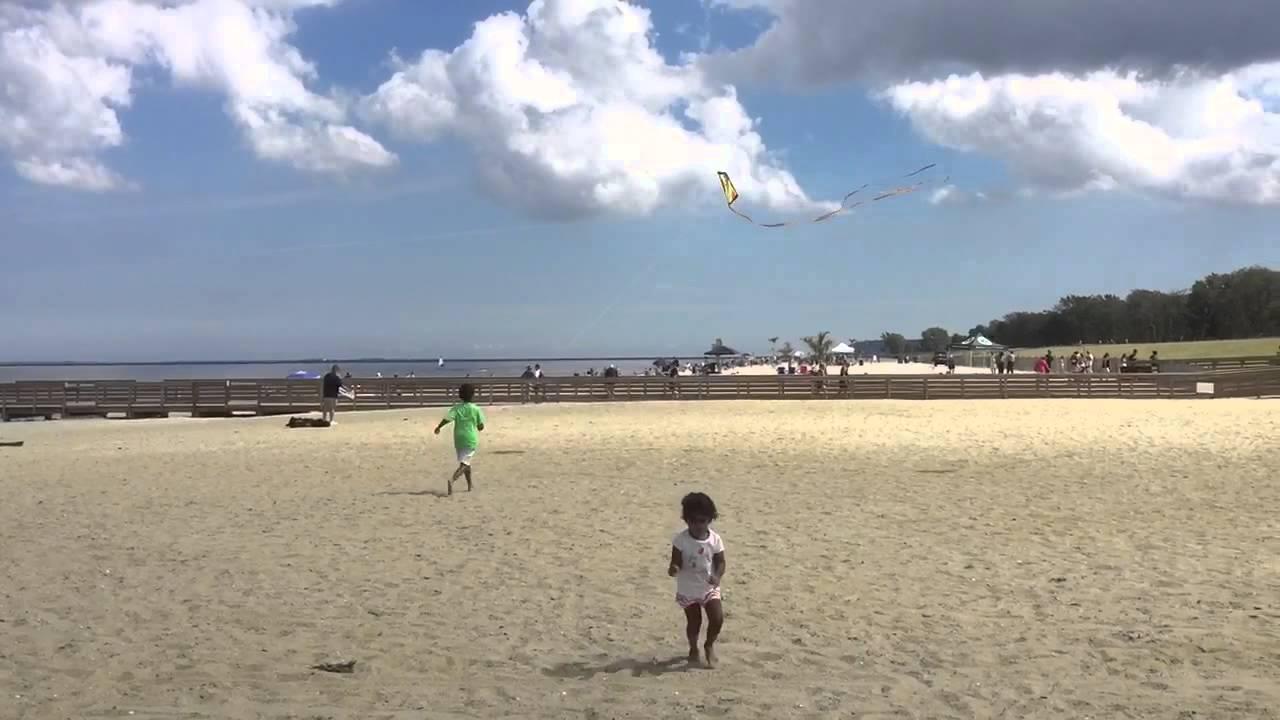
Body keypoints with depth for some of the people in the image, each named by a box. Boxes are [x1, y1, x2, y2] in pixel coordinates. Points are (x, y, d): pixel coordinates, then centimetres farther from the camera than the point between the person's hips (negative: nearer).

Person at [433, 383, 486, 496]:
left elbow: (447, 418, -17)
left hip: (459, 439, 4)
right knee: (464, 464, -9)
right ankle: (452, 480, -35)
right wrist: (478, 427, 20)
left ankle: (470, 485, 30)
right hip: (471, 440, -4)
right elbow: (481, 427, -2)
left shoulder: (456, 408, 1)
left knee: (466, 462, 21)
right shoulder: (476, 409, -4)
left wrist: (438, 427, -5)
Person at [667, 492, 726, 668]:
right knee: (694, 622, 9)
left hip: (709, 588, 1)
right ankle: (693, 649, 37)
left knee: (718, 618, -7)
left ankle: (709, 645, 22)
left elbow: (720, 562, -5)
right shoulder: (681, 540, -17)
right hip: (687, 589, -1)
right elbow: (676, 562, -15)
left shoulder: (715, 539, -11)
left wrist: (717, 576, -25)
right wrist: (673, 568, -39)